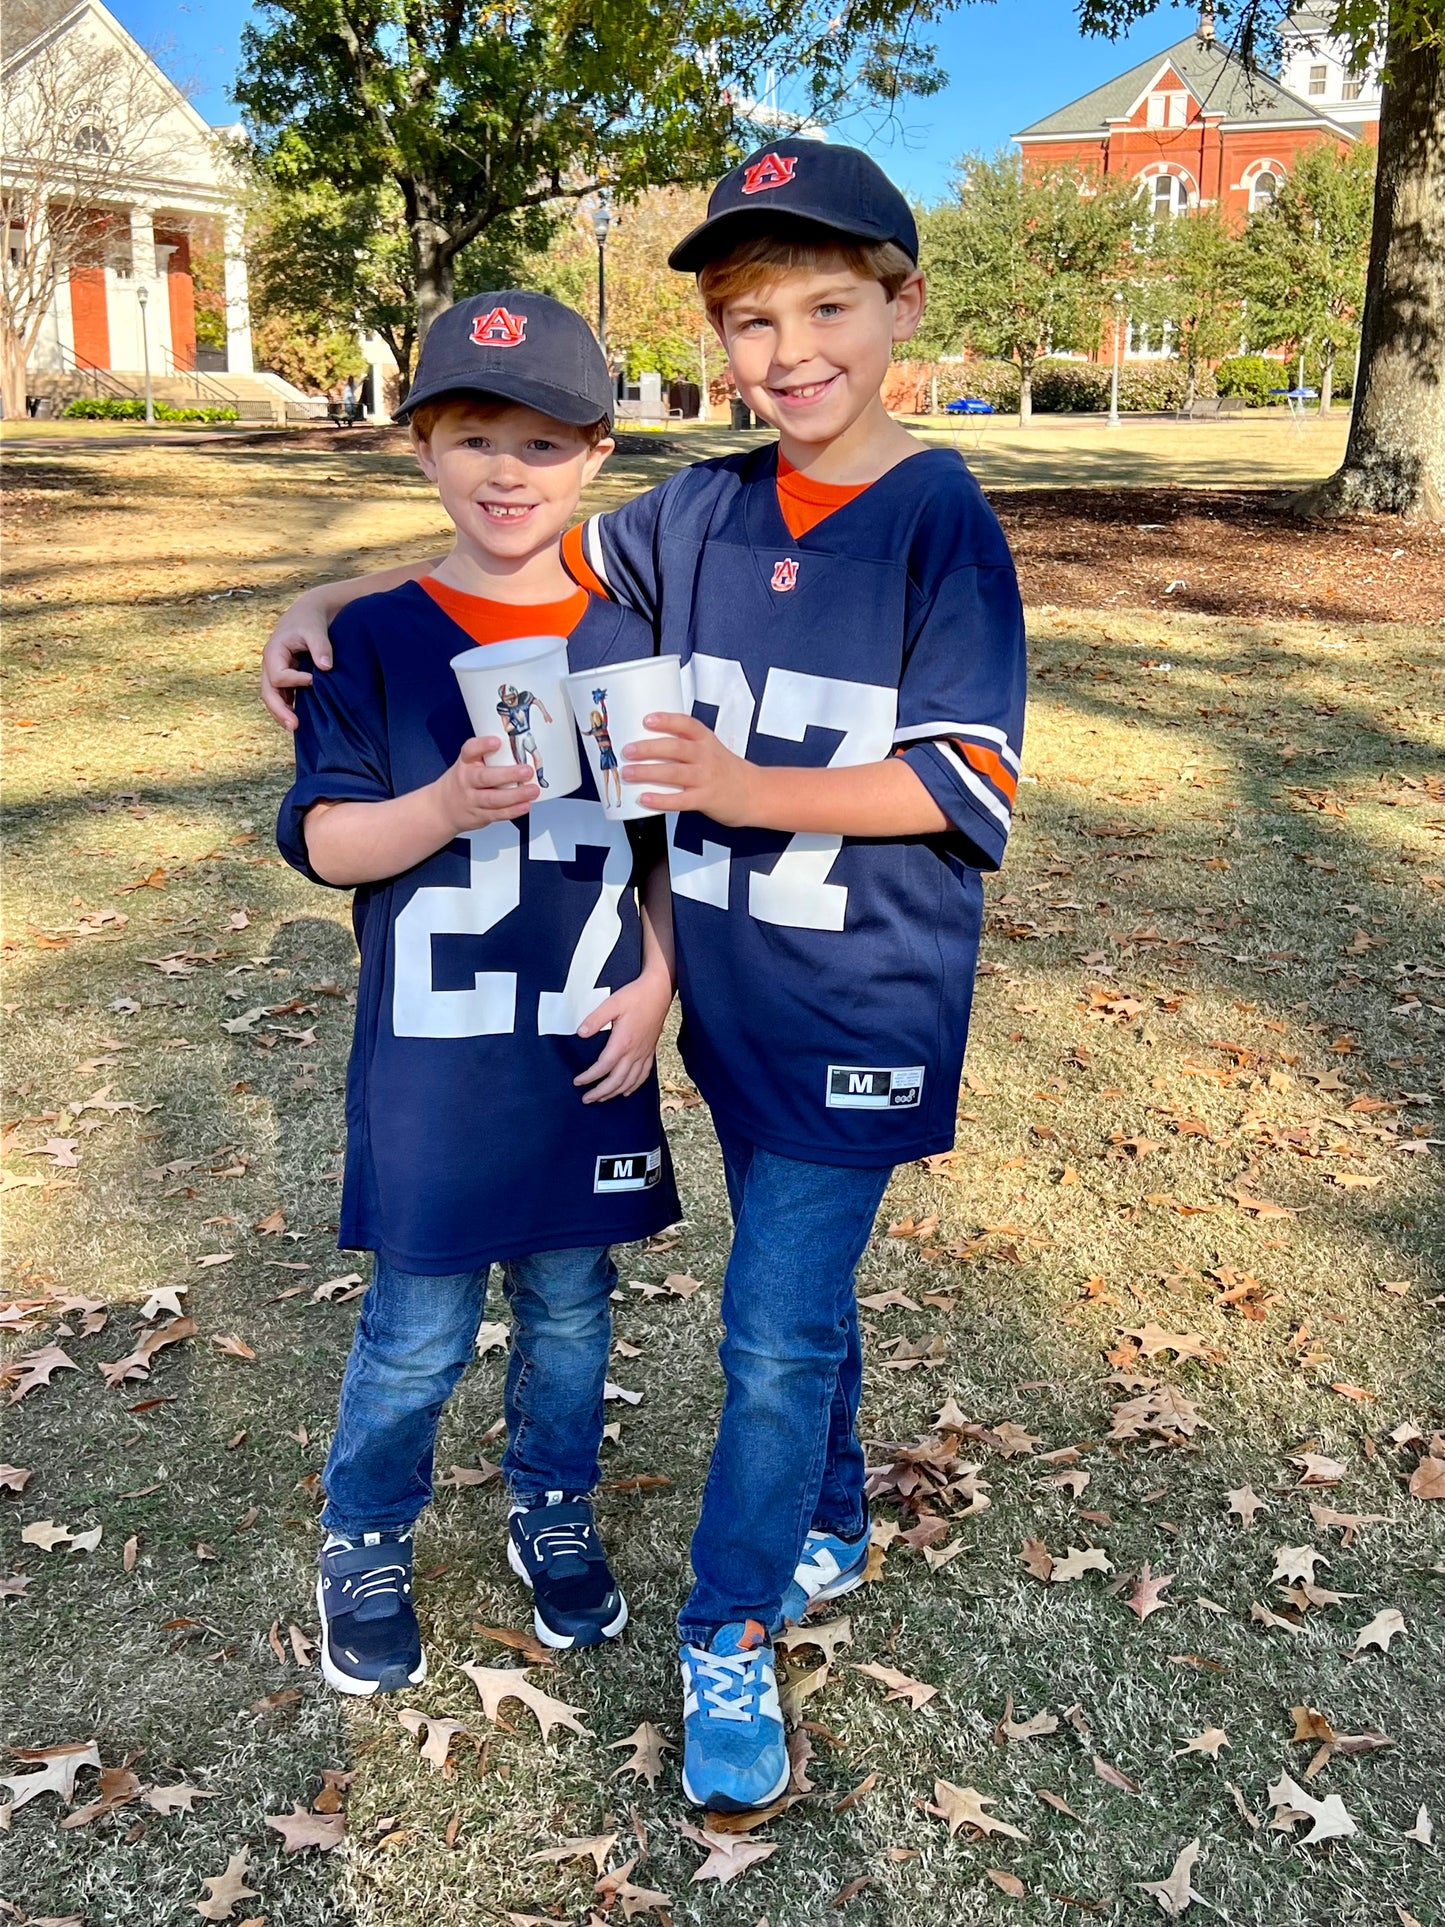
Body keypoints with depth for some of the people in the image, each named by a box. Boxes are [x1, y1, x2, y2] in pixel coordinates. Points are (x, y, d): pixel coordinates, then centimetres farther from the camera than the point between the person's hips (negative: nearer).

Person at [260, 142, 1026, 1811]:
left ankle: (729, 1635, 19)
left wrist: (751, 790, -25)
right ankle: (828, 1534, 42)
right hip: (734, 988, 5)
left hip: (864, 1009, -5)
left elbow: (970, 780, -16)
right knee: (797, 1288, 20)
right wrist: (341, 604, 3)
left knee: (776, 1326, -1)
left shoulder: (943, 524, -12)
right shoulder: (701, 511, 3)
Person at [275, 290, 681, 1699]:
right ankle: (363, 1548, 33)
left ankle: (553, 1514, 42)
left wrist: (656, 981, -4)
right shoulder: (378, 642, -6)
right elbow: (321, 840, -7)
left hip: (590, 1054, 3)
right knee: (416, 1335, 8)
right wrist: (450, 808, -25)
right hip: (433, 1067, -2)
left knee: (569, 1311, 18)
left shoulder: (632, 640, 1)